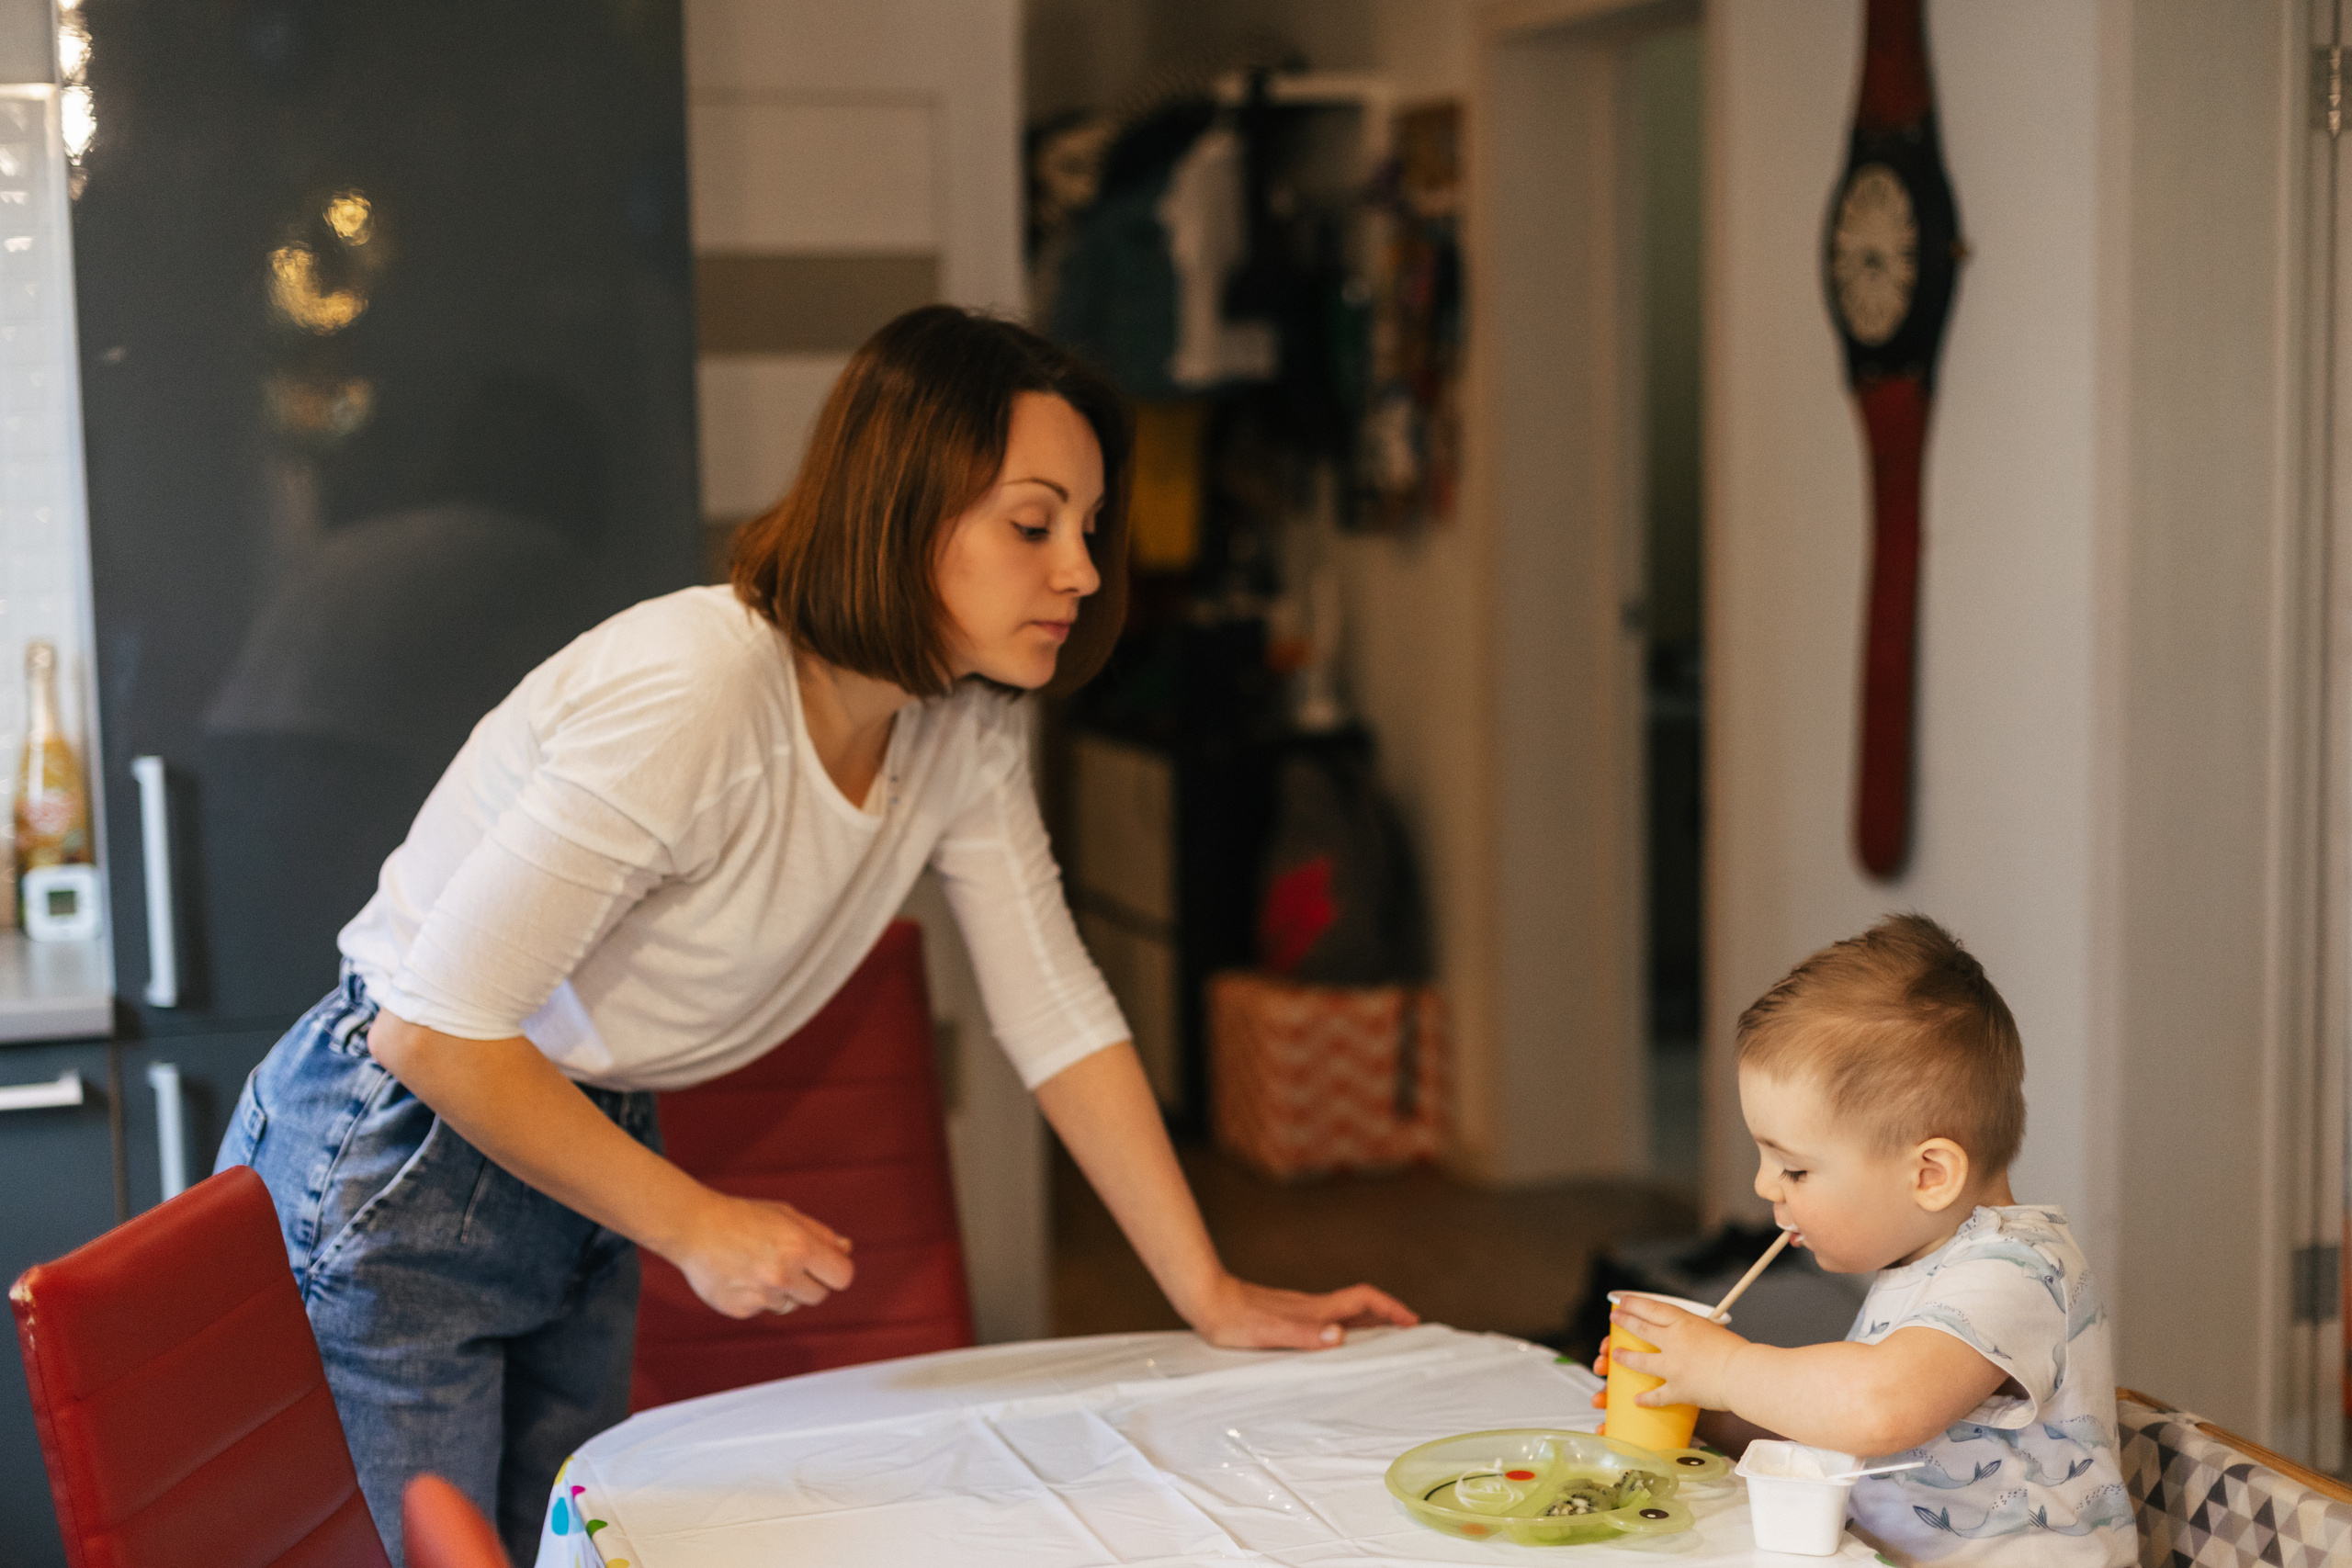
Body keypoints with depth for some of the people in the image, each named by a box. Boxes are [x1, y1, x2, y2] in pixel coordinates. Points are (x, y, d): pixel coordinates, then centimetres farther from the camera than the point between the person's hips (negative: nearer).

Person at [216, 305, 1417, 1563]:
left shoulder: (967, 728, -5)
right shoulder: (691, 695, -30)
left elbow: (1059, 1015, 1)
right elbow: (438, 1028, -28)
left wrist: (1214, 1300, -1)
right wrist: (697, 1227, -19)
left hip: (579, 1158, 8)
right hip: (390, 1175, -7)